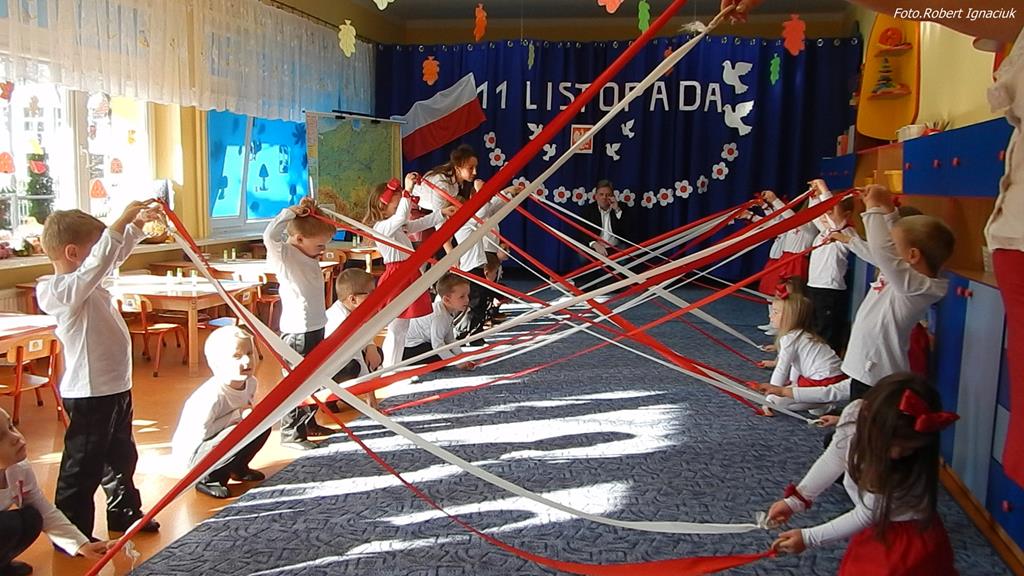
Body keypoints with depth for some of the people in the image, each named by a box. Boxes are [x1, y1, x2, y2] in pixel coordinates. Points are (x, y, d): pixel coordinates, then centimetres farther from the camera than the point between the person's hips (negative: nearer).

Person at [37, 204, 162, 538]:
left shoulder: (83, 282, 8)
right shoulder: (61, 290, -21)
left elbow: (116, 254, 21)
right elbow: (100, 261, -37)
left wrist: (138, 224, 10)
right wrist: (122, 221, -36)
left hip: (115, 387, 10)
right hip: (89, 394, -10)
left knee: (121, 456, 24)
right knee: (83, 467, 2)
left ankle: (124, 512, 41)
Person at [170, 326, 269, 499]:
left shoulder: (250, 382, -7)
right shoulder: (213, 395, -32)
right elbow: (200, 432, -30)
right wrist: (237, 415, -25)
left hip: (219, 442, 8)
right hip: (192, 452, -8)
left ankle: (238, 468, 18)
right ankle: (207, 478, -10)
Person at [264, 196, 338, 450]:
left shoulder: (308, 254, 10)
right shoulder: (284, 254, -13)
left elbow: (327, 229, 24)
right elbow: (269, 235, -34)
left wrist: (315, 212, 5)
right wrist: (292, 211, -26)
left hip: (316, 327, 9)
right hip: (297, 331, -9)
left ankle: (308, 422, 33)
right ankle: (290, 433, 7)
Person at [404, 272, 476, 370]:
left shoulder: (451, 311, 1)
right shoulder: (439, 316, -29)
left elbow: (450, 340, 6)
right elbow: (437, 345, -28)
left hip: (425, 342, 10)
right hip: (410, 346, -10)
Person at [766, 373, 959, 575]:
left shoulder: (912, 468, -32)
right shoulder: (855, 414, -23)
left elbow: (866, 515, -21)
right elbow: (834, 458, -5)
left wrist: (808, 538, -17)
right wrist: (795, 500, -8)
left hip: (909, 536, -5)